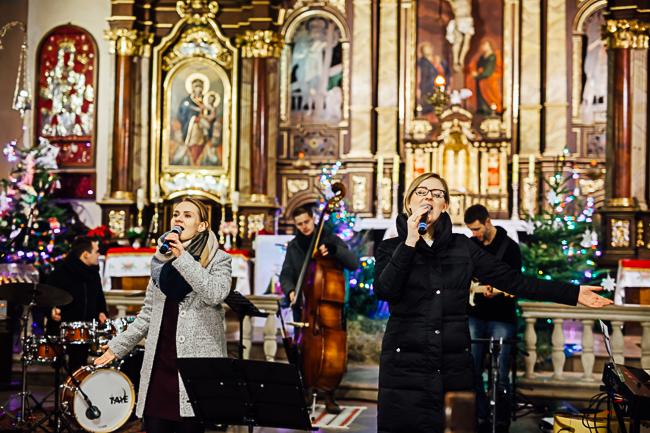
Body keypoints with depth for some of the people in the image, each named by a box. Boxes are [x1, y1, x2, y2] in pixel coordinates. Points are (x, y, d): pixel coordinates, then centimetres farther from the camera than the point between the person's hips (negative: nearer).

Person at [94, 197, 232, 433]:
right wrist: (118, 345, 16)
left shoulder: (218, 259, 4)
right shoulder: (162, 259, 17)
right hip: (159, 363, 4)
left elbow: (215, 294, -17)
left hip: (196, 367, -4)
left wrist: (183, 258, -14)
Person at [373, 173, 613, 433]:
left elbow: (513, 281, 6)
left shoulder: (462, 248, 9)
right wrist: (410, 242, -13)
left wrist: (573, 294, 2)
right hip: (406, 369, -1)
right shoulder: (391, 248, 5)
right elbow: (385, 291, -13)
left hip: (454, 369, 2)